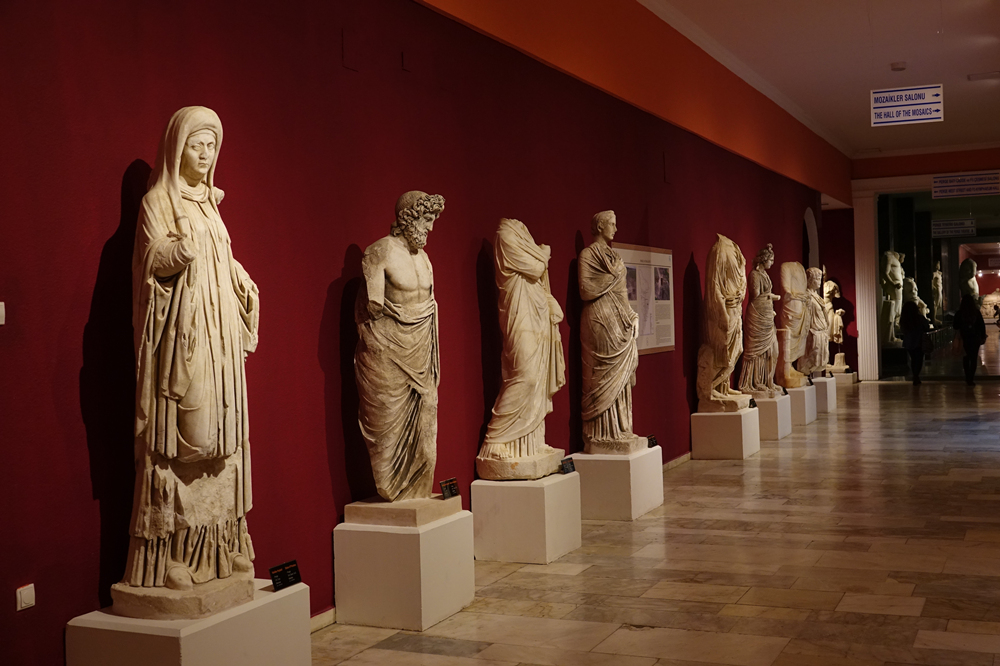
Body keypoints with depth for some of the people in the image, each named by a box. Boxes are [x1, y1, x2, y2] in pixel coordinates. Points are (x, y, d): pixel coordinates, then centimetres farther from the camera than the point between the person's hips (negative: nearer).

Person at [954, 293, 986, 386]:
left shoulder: (959, 313, -7)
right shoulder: (977, 312, -6)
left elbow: (955, 326, -1)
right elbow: (982, 326, -3)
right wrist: (983, 337, 8)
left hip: (964, 339, 0)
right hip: (975, 339, 0)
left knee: (966, 358, 13)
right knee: (974, 358, 4)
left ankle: (968, 378, 13)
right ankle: (971, 378, -2)